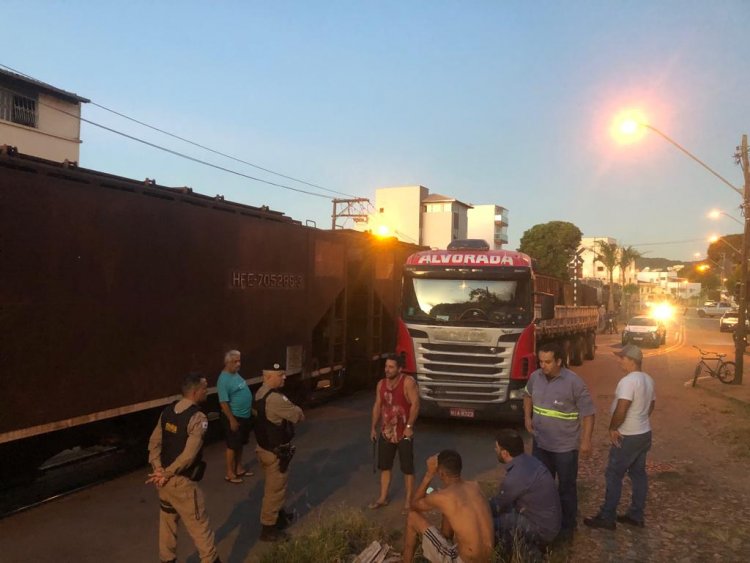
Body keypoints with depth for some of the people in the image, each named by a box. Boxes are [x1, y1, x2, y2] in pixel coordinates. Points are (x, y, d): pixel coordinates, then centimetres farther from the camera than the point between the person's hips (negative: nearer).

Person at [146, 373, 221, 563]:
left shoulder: (167, 411, 4)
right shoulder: (197, 418, -20)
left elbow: (154, 443, 2)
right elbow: (189, 455, -24)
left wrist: (159, 470, -6)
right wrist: (166, 474, -14)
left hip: (165, 479, 7)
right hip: (182, 482, -7)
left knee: (167, 521, 22)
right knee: (199, 524, 7)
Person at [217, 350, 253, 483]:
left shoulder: (236, 374, 7)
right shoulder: (224, 379, -21)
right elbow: (223, 403, -23)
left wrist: (251, 411, 19)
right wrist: (232, 420, -22)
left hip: (244, 416, 9)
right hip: (234, 417, -9)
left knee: (240, 444, 19)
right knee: (232, 445, 3)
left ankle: (239, 468, 32)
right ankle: (230, 473, 16)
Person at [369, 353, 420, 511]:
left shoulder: (408, 382, -16)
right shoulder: (381, 384, 3)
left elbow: (415, 404, -19)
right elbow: (377, 406, 11)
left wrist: (409, 426, -23)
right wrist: (373, 427, 10)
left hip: (404, 433, -6)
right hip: (386, 432, 6)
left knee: (407, 468, 5)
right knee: (384, 466, 15)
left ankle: (409, 501, 17)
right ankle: (383, 498, 29)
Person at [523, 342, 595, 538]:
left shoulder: (574, 382, -19)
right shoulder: (535, 377, -4)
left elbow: (588, 412, -13)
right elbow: (528, 394, 17)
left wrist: (586, 441, -15)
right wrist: (527, 417, 5)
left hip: (566, 446, -5)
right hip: (540, 443, 5)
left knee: (566, 487, 12)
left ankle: (567, 525, 29)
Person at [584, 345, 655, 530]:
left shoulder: (628, 381, -24)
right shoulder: (648, 379, 7)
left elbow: (621, 410, -28)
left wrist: (612, 428, -15)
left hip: (628, 437, -9)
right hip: (644, 434, 9)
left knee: (614, 476, 0)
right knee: (638, 474, 16)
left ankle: (607, 517, 8)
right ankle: (636, 515, 26)